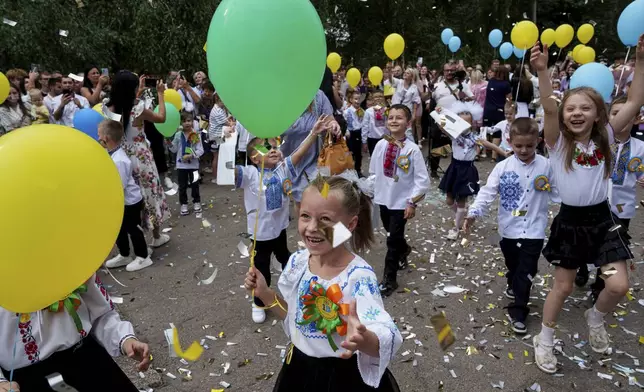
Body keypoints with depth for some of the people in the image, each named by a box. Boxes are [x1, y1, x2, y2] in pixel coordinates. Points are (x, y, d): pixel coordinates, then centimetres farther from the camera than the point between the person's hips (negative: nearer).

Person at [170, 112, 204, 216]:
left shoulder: (196, 135, -8)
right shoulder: (178, 135, -1)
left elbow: (200, 150, -11)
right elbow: (174, 149, 5)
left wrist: (191, 156, -23)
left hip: (193, 164, -2)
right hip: (181, 165, 2)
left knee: (194, 184, 11)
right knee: (182, 186, 8)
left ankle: (196, 202, 27)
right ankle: (184, 204, 19)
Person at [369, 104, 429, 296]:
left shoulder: (412, 149, -17)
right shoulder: (381, 145, -5)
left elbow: (423, 179, -13)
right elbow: (373, 172, 7)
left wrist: (412, 202, -13)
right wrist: (371, 193, 9)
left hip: (401, 202, -4)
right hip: (383, 199, 5)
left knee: (392, 240, -2)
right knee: (393, 235, 23)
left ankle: (389, 279, 12)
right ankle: (404, 250, 55)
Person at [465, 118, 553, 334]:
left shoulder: (546, 166, -6)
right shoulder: (503, 167, -7)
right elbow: (487, 192, -12)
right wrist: (474, 213, -23)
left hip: (534, 229, -1)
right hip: (509, 228, 2)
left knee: (526, 271, 1)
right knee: (513, 265, 22)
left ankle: (518, 311, 12)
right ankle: (513, 285, 52)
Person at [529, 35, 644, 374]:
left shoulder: (605, 138, -1)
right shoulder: (558, 142, -10)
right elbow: (548, 109, -26)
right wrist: (542, 72, -38)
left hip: (602, 219, 3)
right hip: (570, 221, -2)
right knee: (563, 286, 8)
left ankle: (595, 317, 31)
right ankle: (545, 339, 29)